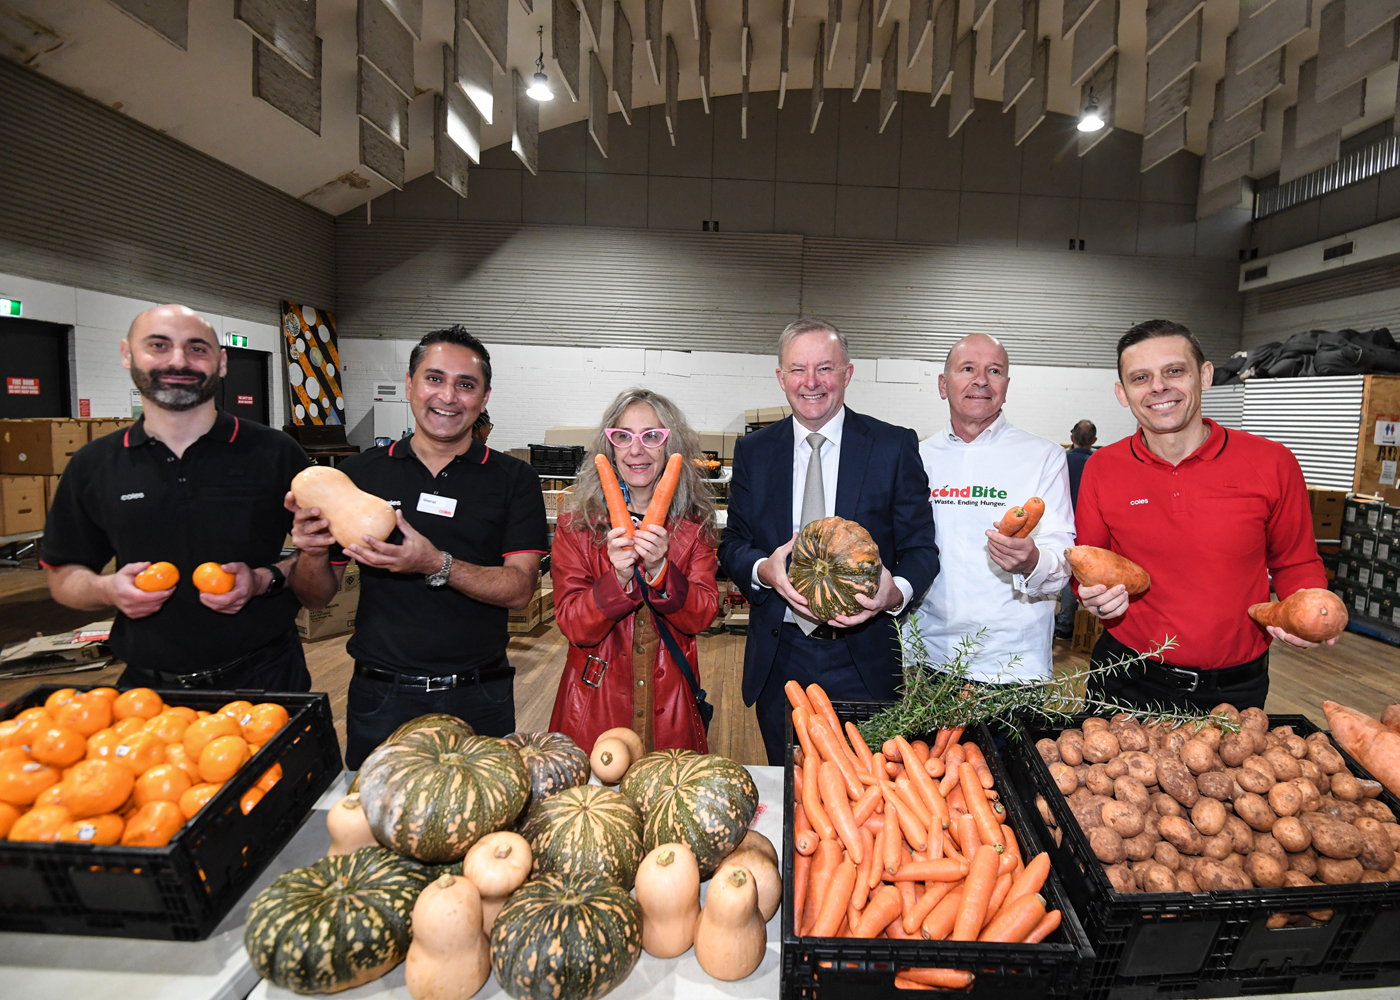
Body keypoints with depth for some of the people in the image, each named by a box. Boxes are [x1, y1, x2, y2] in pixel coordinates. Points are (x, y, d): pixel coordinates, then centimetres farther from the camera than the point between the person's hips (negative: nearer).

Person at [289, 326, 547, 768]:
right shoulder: (359, 473, 2)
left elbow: (520, 589, -12)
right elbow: (318, 596, 6)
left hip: (478, 700, -1)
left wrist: (436, 565, -25)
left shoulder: (513, 479, -2)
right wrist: (313, 553, -15)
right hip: (379, 697, 1)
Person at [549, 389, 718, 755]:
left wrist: (659, 570, -25)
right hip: (595, 703, -1)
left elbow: (703, 615, -8)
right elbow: (573, 626, -10)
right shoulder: (576, 525, -3)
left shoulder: (694, 526, 2)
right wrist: (618, 578, -27)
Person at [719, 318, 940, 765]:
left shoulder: (895, 446, -3)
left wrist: (896, 592, -23)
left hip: (863, 661, -1)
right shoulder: (753, 451, 4)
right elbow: (733, 545, 5)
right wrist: (763, 569, -18)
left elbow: (921, 548, -2)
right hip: (780, 658, 2)